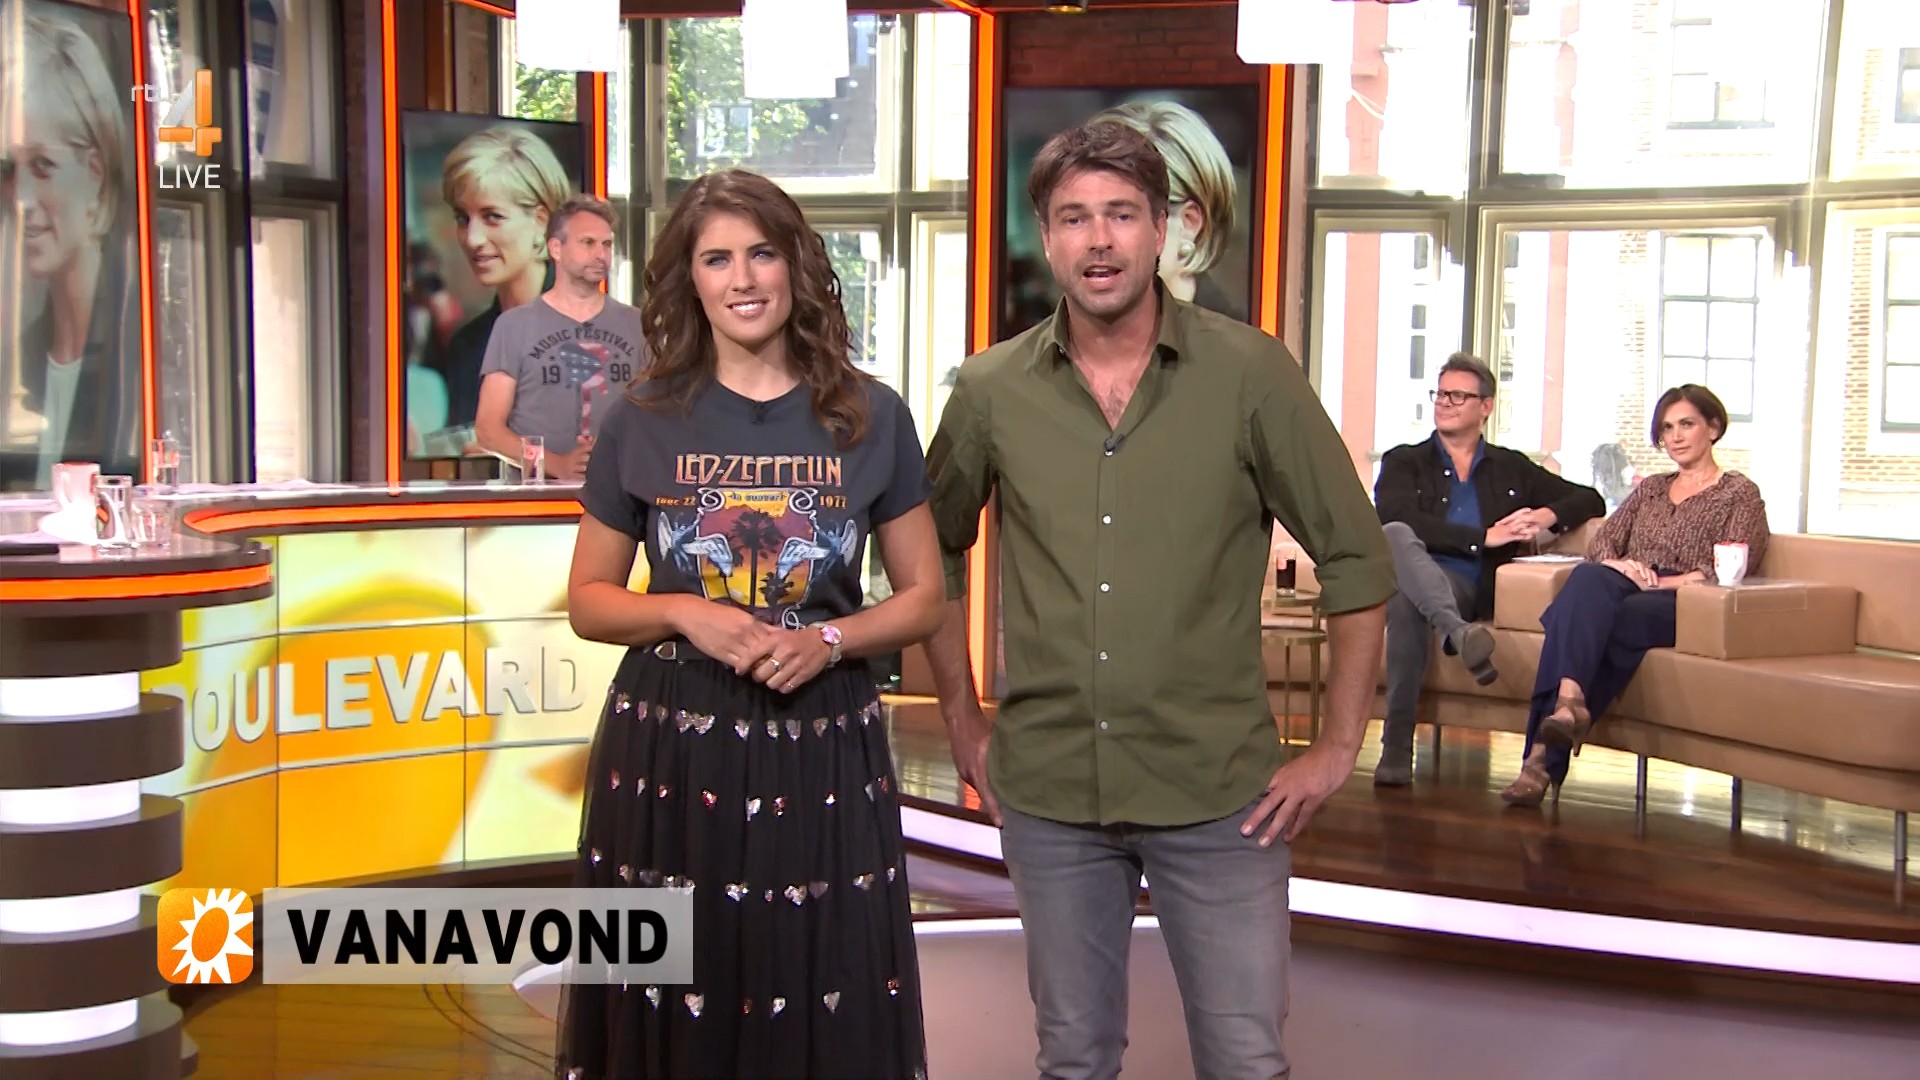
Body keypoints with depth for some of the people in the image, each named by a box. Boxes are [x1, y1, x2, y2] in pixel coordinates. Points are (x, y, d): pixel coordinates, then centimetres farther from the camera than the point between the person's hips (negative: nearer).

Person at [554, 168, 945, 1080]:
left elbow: (922, 600, 7)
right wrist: (683, 613, -11)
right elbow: (588, 600, 8)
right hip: (668, 750, 0)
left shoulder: (871, 418, 2)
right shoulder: (643, 421, 2)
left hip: (822, 754, 0)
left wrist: (825, 640, -11)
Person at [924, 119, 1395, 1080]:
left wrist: (1337, 747, -4)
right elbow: (935, 551, 14)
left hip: (1218, 792, -2)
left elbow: (1356, 558, -3)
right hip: (1047, 789, 2)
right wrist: (963, 726, 11)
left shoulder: (1250, 374, -7)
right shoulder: (992, 389, 0)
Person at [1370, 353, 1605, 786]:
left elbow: (1591, 500, 26)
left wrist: (1548, 515, 2)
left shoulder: (1512, 468, 25)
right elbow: (1399, 518, -4)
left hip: (1472, 591, 1)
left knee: (1408, 600, -39)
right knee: (1395, 536, -38)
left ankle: (1397, 745, -43)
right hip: (1418, 581, 0)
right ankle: (1457, 633, -61)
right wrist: (1484, 537, -10)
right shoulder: (1404, 462, 18)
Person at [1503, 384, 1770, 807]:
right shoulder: (1650, 488, 32)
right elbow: (1601, 541, 19)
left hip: (1681, 606, -4)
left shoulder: (1741, 494, 14)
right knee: (1589, 579, -35)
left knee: (1590, 621, -36)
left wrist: (1657, 583, -12)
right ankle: (1567, 702, -56)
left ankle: (1544, 755, -45)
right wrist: (1619, 564, -5)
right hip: (1625, 594, 4)